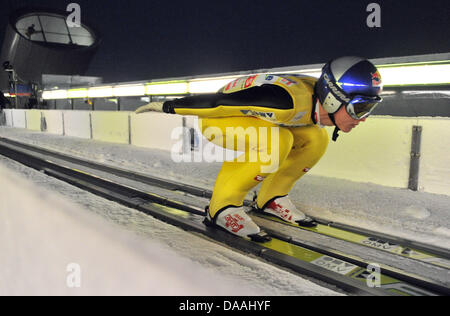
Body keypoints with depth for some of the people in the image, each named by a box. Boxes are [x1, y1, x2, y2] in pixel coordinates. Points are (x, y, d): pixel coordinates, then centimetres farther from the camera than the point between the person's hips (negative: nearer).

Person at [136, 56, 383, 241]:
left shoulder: (321, 99, -10)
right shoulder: (290, 101, -36)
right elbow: (220, 101, -30)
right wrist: (168, 107, -21)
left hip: (250, 118, 8)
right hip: (216, 118, -8)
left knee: (315, 139, -7)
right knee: (276, 141, -34)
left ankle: (271, 199, 5)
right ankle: (223, 206, -20)